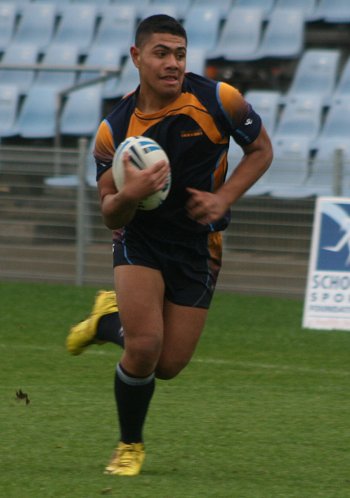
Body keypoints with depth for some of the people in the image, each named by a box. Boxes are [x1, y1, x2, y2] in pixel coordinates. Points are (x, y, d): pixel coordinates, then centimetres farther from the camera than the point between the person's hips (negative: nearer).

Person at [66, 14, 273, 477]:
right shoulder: (114, 129, -12)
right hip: (140, 238, -1)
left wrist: (223, 198, -14)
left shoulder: (218, 100, -14)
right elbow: (110, 214, -6)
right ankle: (130, 445, 7)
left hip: (198, 244, 1)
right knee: (145, 346, -19)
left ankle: (110, 319, 34)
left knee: (168, 365, 2)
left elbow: (261, 150, 2)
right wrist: (129, 195, -30)